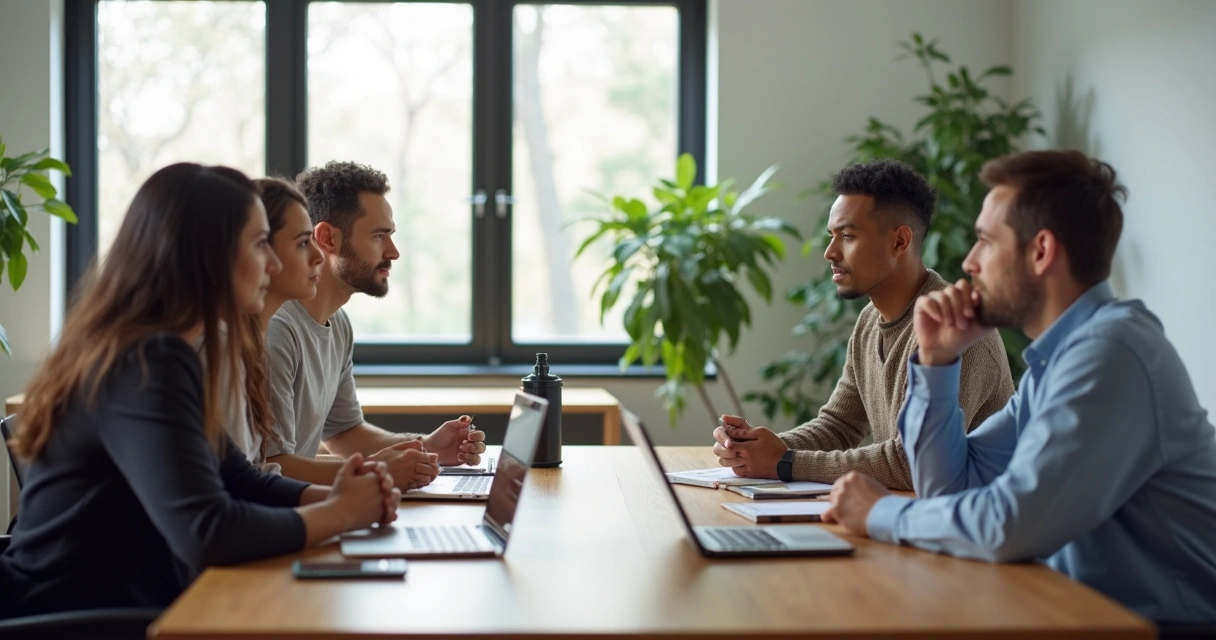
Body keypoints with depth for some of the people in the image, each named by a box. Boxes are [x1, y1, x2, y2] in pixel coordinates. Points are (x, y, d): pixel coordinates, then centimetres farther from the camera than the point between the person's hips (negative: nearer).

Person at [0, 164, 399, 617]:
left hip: (116, 609, 9)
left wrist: (331, 496, -3)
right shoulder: (147, 365, -20)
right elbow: (207, 534, -29)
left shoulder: (159, 354, 9)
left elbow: (240, 482, 15)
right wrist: (340, 513, -15)